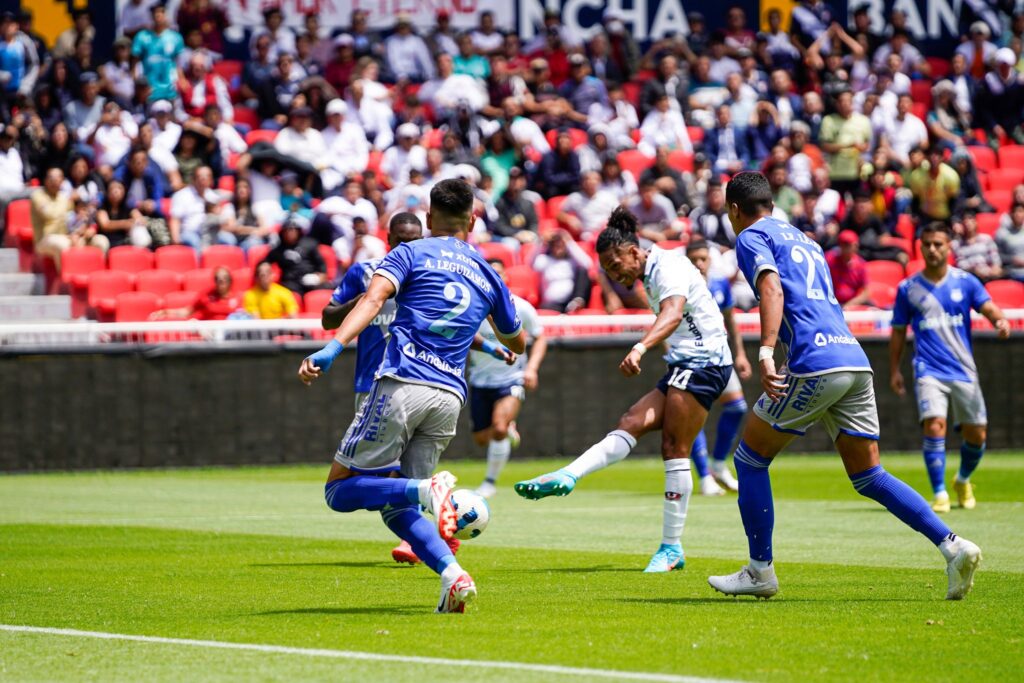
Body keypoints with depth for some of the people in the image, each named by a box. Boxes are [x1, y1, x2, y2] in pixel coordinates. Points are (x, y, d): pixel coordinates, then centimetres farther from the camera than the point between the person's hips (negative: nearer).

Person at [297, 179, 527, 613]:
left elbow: (373, 300, -12)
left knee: (340, 490, 1)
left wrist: (331, 349, -24)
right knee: (394, 508, 14)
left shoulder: (410, 253, 8)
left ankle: (428, 491, -23)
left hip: (403, 383, -5)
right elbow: (517, 343, 35)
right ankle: (452, 575, -10)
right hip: (449, 397, 5)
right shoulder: (487, 275, 21)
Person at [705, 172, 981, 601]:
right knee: (869, 477, 8)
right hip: (856, 360, 8)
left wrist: (766, 353, -25)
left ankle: (760, 571, 9)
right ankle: (952, 545, -7)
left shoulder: (751, 238, 5)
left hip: (815, 363, -8)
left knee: (750, 458, 7)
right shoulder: (804, 240, 30)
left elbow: (772, 289, -14)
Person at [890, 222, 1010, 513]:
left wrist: (1000, 321, -31)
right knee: (934, 426, -21)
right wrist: (894, 371, 13)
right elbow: (898, 331, 13)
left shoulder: (965, 282, 4)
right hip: (929, 371, -2)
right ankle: (939, 494, -12)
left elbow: (988, 307, -8)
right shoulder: (908, 289, 4)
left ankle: (963, 481, 35)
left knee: (976, 435, 5)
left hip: (964, 371, 2)